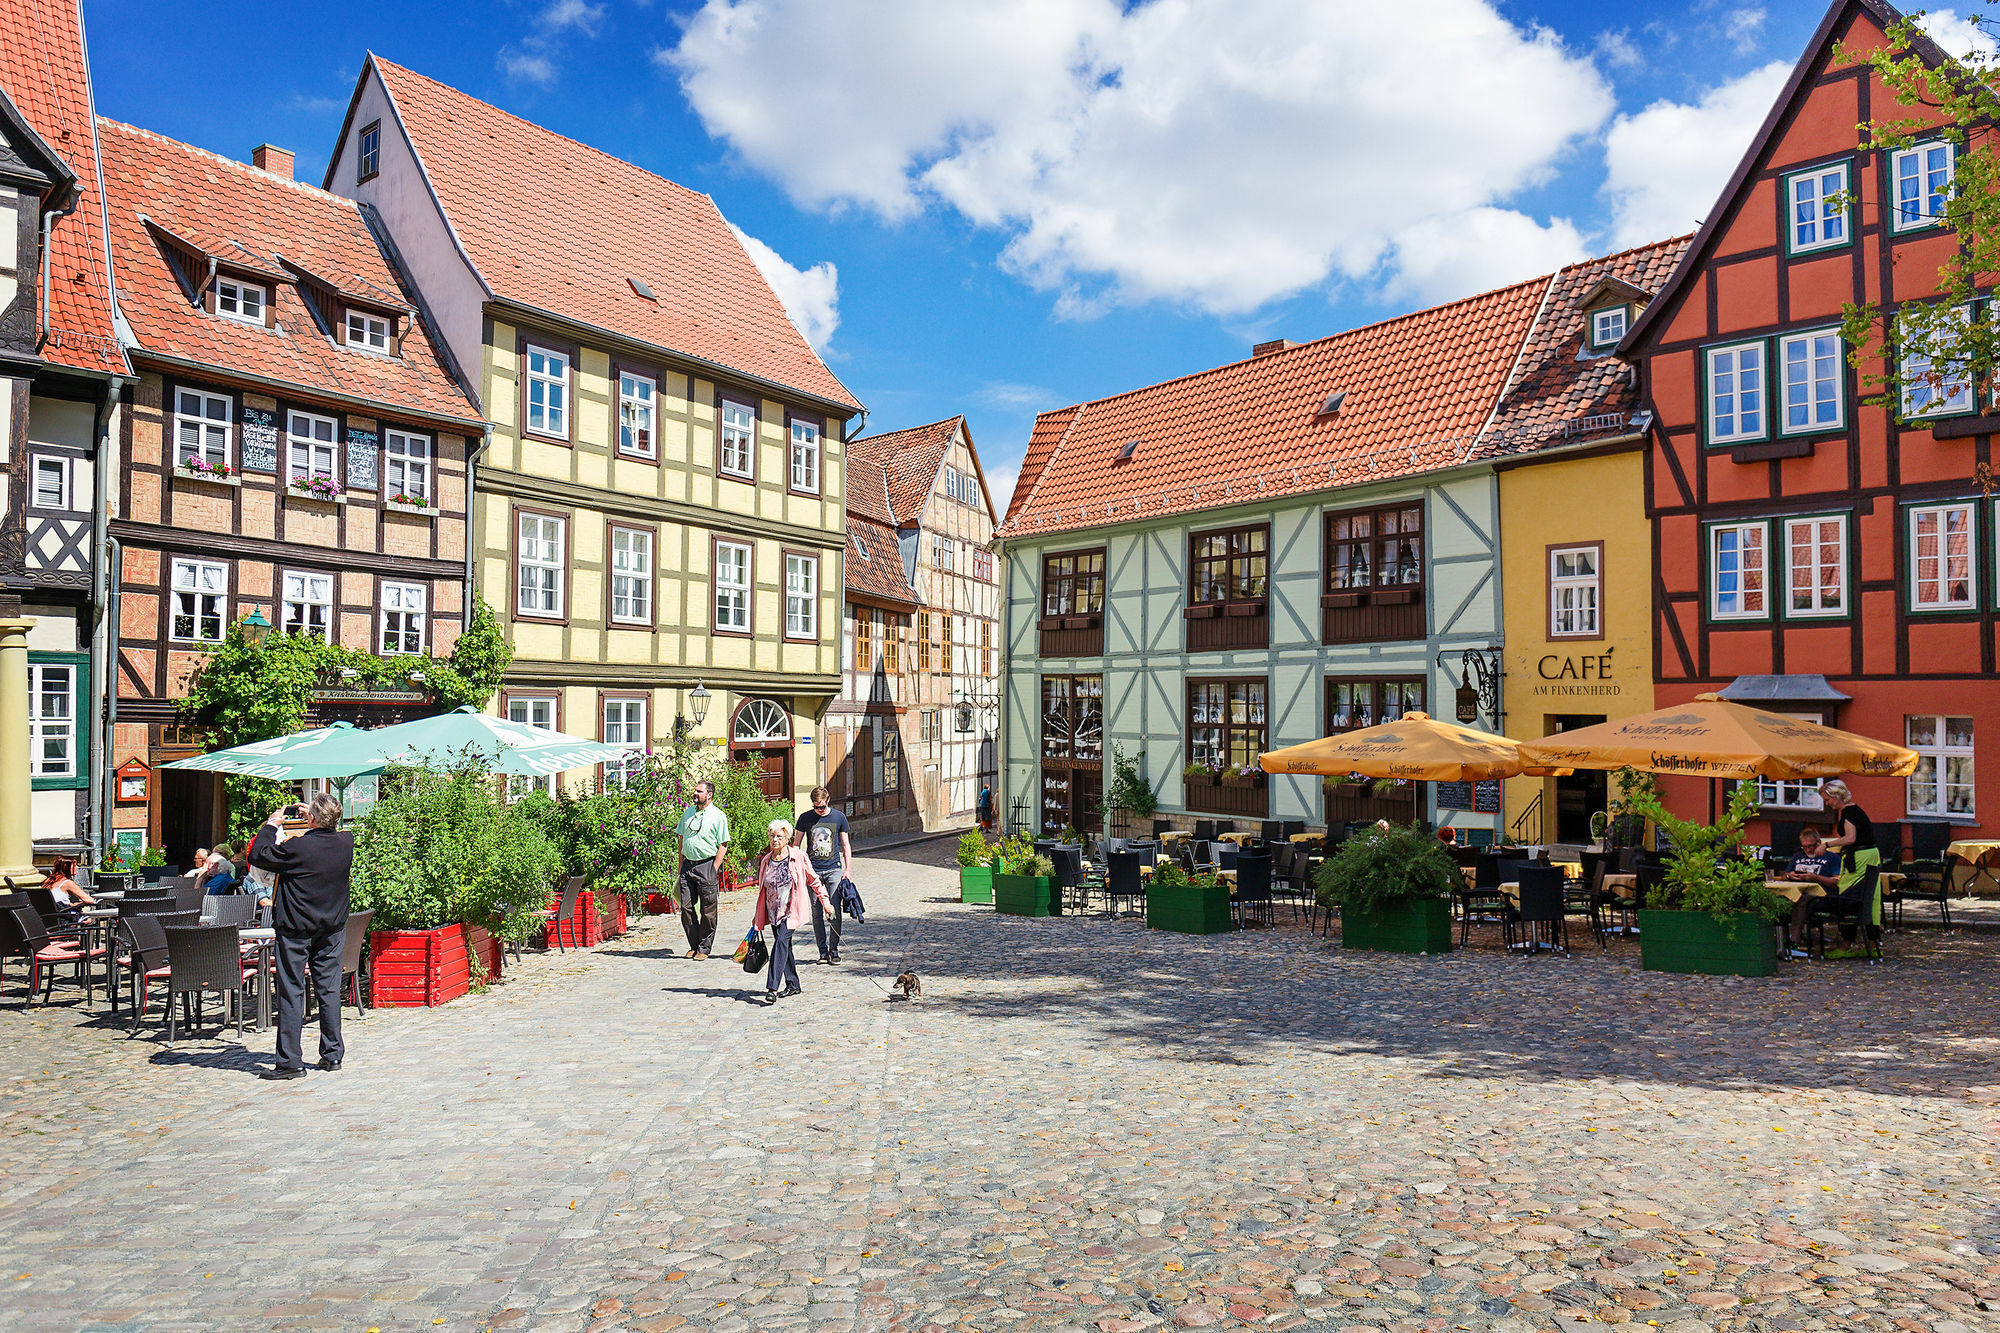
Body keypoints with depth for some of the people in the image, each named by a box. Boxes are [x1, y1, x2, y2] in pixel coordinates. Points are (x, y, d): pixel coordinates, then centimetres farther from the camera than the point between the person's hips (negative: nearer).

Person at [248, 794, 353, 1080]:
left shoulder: (296, 847, -21)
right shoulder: (346, 843, -6)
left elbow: (257, 855, -7)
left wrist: (271, 824, 2)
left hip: (296, 928, -5)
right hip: (332, 927, 5)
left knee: (291, 992, 2)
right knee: (329, 988, 11)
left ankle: (290, 1062, 3)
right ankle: (332, 1054, 18)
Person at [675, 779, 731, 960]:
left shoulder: (718, 816, -4)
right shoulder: (688, 813, 13)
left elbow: (723, 846, -6)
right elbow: (682, 839, 19)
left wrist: (714, 869, -12)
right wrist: (681, 865, 14)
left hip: (707, 865, -5)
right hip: (688, 864, 5)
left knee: (707, 910, -1)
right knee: (686, 906, 4)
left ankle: (703, 948, 9)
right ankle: (693, 945, 17)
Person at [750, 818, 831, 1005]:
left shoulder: (798, 857, -4)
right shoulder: (765, 860, 9)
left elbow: (814, 881, 6)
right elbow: (762, 890, 18)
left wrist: (825, 902, 6)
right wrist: (758, 917, 20)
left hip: (792, 911, -5)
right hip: (773, 913, 5)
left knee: (781, 941, -19)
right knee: (784, 946, 9)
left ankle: (772, 987, -22)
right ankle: (792, 985, 23)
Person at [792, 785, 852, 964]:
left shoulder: (839, 817, 3)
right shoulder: (805, 818, 3)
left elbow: (846, 844, 10)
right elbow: (796, 845, 11)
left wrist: (848, 869, 4)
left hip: (834, 869, 0)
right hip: (812, 870, 1)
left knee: (835, 910, -7)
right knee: (817, 912, 2)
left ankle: (834, 949, 4)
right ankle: (823, 950, 10)